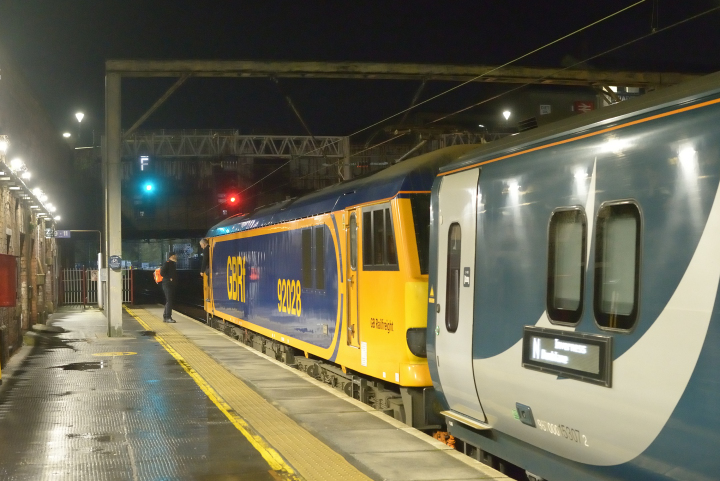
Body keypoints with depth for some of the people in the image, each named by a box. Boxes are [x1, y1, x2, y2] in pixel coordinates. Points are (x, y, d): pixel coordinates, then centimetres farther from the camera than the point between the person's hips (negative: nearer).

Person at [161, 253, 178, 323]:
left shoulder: (172, 264, 18)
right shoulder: (167, 264, -11)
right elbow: (162, 272, -19)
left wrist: (175, 282, 14)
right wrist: (169, 278, -19)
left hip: (171, 285, 10)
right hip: (167, 284, -10)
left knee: (168, 301, 12)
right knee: (169, 301, -11)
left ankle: (165, 317, 17)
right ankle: (168, 317, -10)